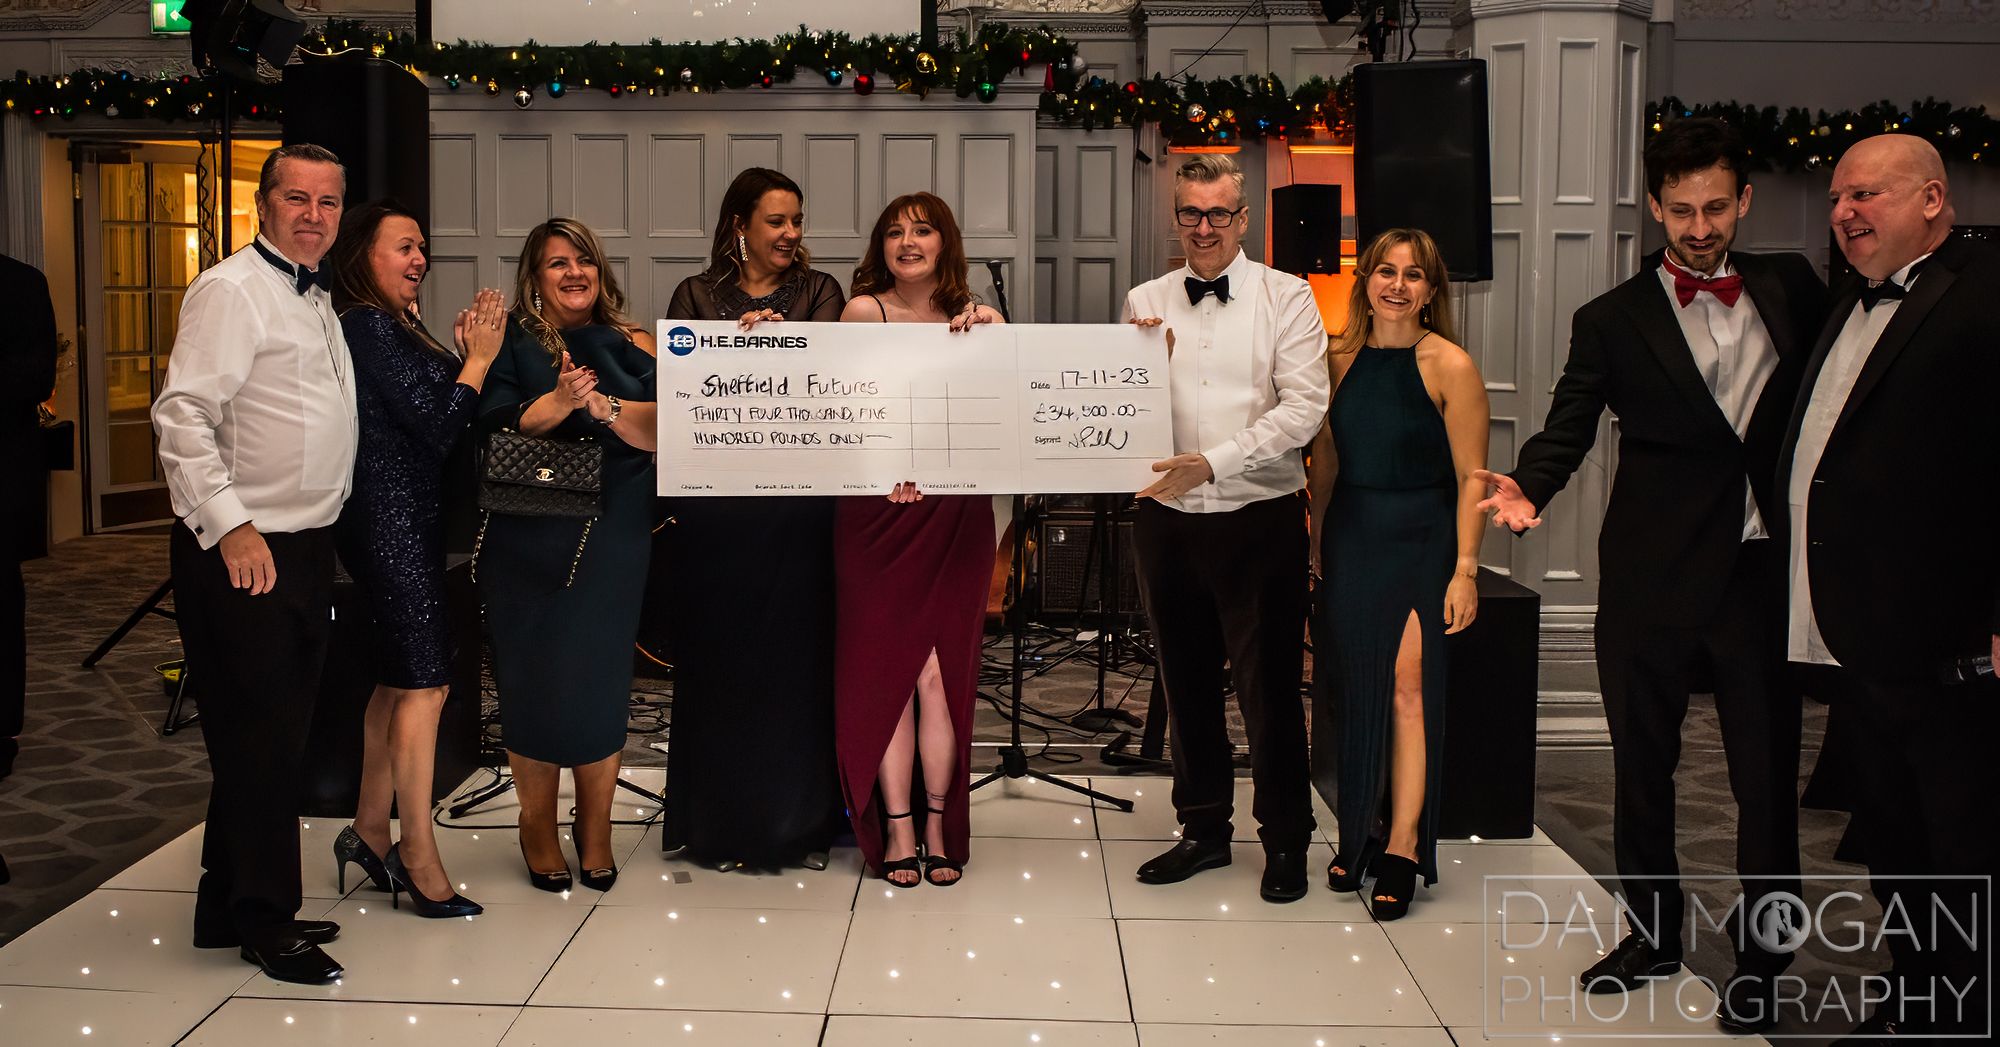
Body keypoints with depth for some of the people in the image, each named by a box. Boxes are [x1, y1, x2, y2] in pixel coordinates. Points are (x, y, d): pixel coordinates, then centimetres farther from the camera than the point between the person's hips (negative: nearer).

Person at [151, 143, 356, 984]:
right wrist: (231, 528, -22)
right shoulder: (232, 291, -10)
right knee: (257, 740, -2)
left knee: (277, 738, 15)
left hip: (307, 546, 9)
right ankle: (263, 922, 11)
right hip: (244, 553, -9)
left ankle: (230, 909, 28)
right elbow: (182, 414, -19)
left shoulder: (318, 299, 17)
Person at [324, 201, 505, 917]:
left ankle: (369, 832, 24)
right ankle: (419, 858, -2)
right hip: (392, 519, -10)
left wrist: (465, 352, 2)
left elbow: (434, 418, 11)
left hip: (408, 517, 10)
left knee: (398, 680, 15)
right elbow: (439, 423, -17)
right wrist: (478, 357, -7)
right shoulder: (367, 327, -13)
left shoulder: (392, 328, 16)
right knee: (425, 682, -8)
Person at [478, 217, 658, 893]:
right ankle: (537, 825, 18)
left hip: (612, 539, 1)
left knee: (600, 674, 0)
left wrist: (603, 406, -20)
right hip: (527, 540, -1)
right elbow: (493, 430, -8)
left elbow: (661, 432, -4)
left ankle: (595, 826, 16)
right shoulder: (510, 344, 4)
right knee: (534, 677, 2)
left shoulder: (629, 346, 8)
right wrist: (559, 401, -23)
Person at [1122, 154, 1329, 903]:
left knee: (1269, 686, 2)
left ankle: (1286, 840, 18)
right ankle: (1204, 827, 29)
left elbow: (1303, 408, -12)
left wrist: (1213, 462, -21)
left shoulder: (1286, 299, -2)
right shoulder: (1145, 304, 7)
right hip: (1167, 521, 4)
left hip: (1258, 518, -3)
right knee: (1186, 682, 13)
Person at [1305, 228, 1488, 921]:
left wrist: (1465, 569, -13)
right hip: (1349, 540, 4)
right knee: (1354, 692, 8)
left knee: (1408, 688, -8)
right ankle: (1359, 835, 20)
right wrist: (1315, 546, 10)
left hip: (1420, 542, -4)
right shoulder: (1341, 360, 6)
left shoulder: (1449, 365, -8)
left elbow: (1471, 476, -9)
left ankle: (1402, 848, -3)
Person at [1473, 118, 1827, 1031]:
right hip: (1653, 574, 0)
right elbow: (1569, 426, -5)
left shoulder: (1792, 288, 8)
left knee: (1767, 769, 5)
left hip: (1766, 567, 0)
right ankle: (1653, 931, 30)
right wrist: (1528, 486, -25)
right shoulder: (1612, 321, 2)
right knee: (1642, 761, 11)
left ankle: (1762, 957, 21)